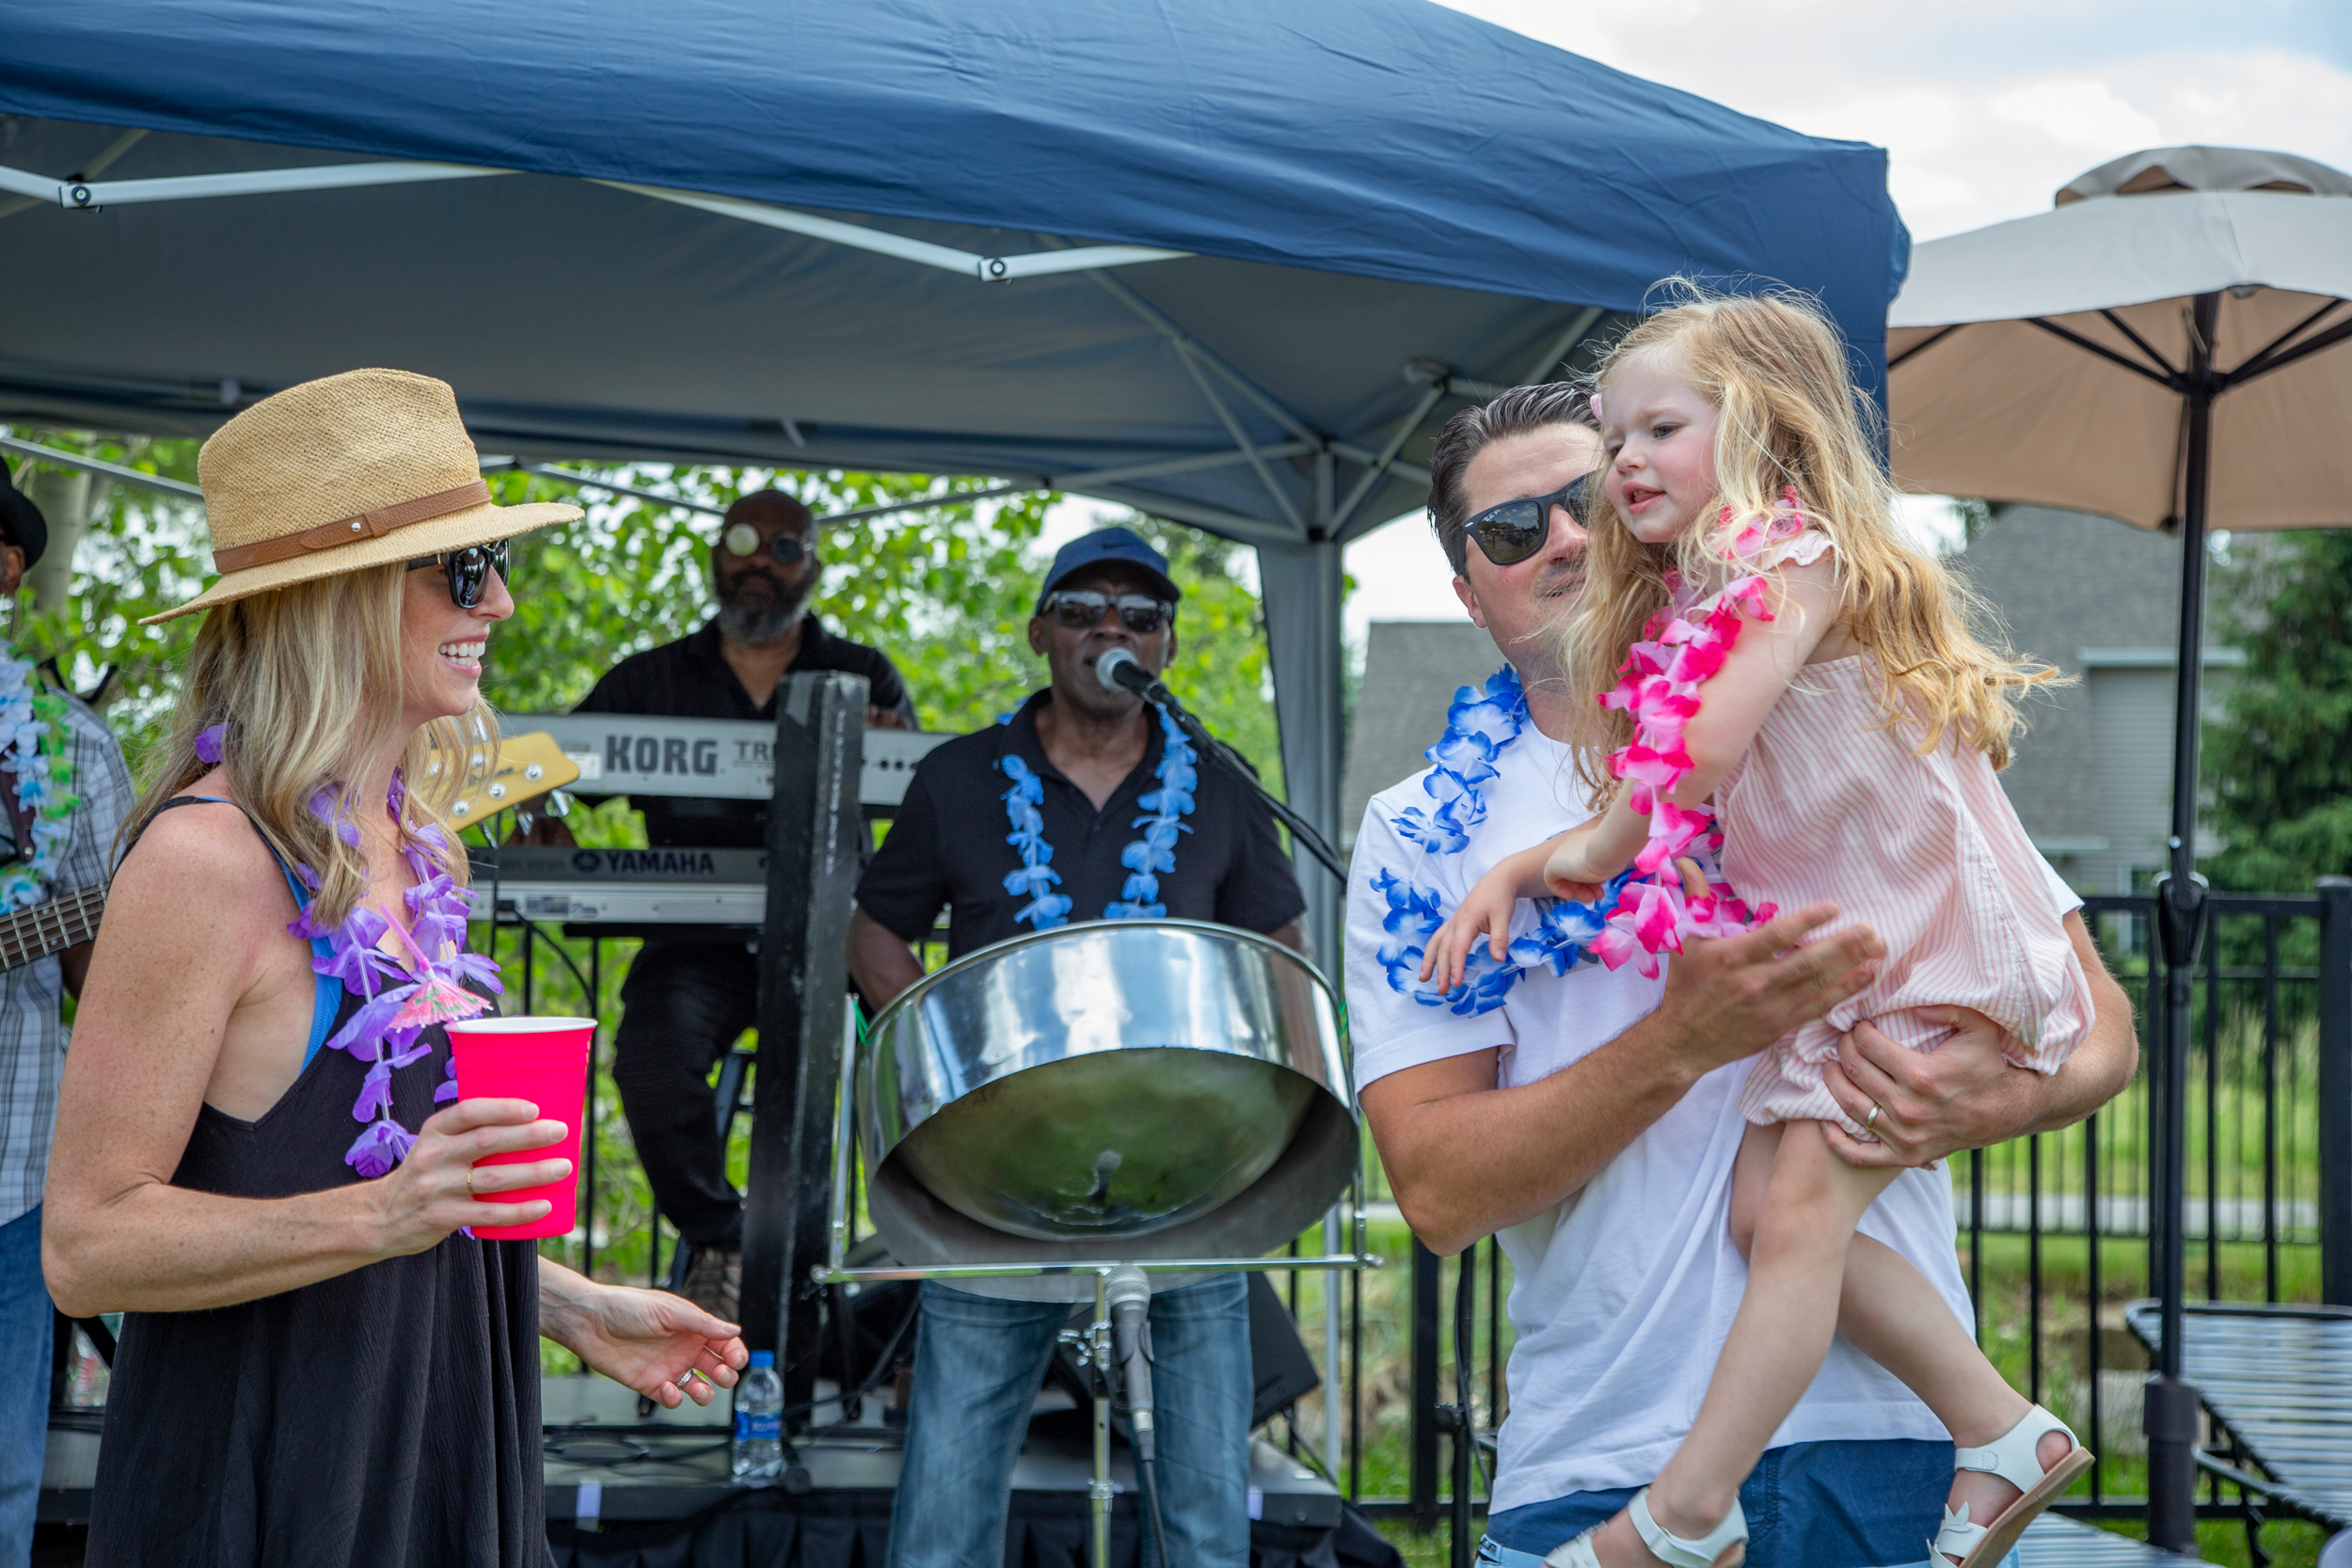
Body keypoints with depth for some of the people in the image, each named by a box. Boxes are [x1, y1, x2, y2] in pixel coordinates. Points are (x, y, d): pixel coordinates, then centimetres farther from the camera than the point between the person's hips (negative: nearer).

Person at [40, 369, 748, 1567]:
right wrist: (383, 1213, -28)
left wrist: (574, 1312, 14)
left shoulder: (404, 841, 9)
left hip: (436, 1465, 8)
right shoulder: (207, 860, -17)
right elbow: (86, 1245, -19)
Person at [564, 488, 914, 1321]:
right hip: (696, 937, 0)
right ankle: (716, 1240, -3)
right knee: (652, 1058, -29)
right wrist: (544, 822, -13)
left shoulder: (864, 679, 12)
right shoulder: (651, 680, 14)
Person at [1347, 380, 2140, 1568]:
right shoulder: (1424, 836, 3)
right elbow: (1437, 1190, -7)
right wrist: (1684, 1040, -19)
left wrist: (2004, 1099, -16)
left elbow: (2100, 1022, 7)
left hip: (1884, 1432, 1)